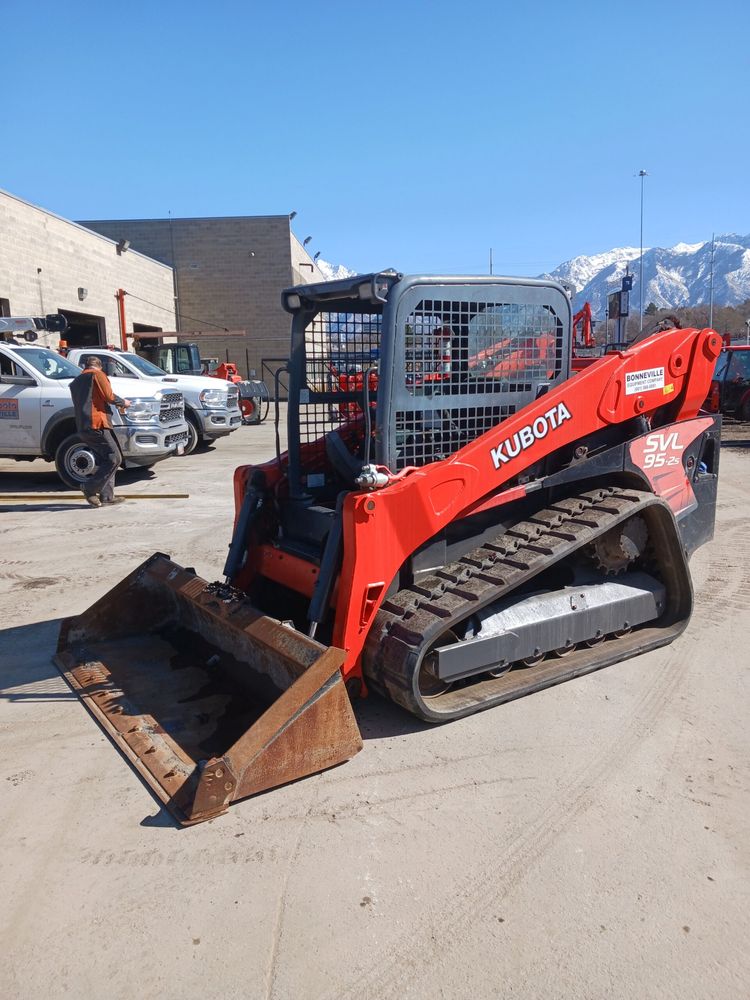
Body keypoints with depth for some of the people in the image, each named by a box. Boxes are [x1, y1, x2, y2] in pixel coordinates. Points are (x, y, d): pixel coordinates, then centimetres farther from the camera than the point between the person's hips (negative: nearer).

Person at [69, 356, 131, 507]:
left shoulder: (76, 382, 26)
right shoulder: (97, 374, 2)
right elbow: (109, 396, -7)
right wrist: (123, 402, 11)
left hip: (82, 428, 9)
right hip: (96, 424, -9)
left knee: (106, 460, 11)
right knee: (114, 458, -9)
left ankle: (107, 497, 6)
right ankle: (90, 489, -12)